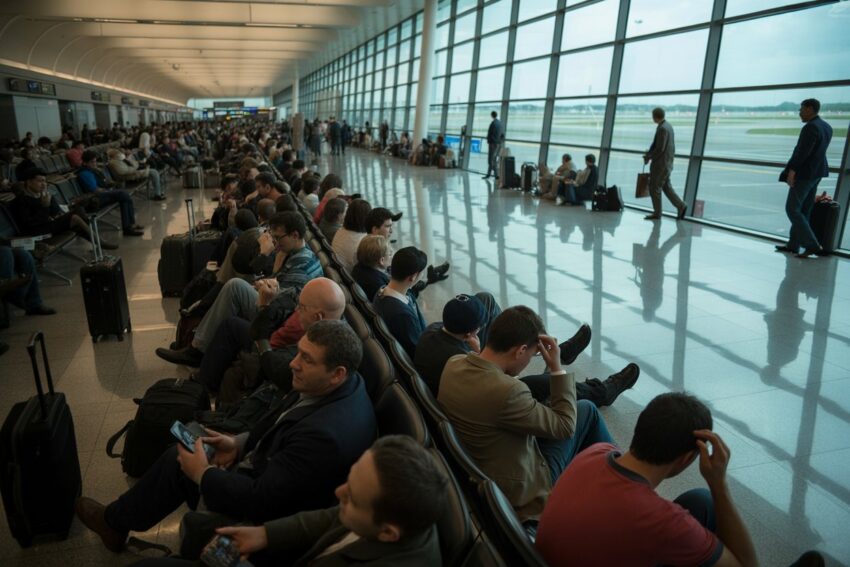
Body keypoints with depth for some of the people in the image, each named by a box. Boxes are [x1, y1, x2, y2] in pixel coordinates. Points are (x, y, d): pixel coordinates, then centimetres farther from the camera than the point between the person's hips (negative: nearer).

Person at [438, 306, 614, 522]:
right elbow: (565, 427, -20)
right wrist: (557, 367, -17)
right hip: (521, 489, -7)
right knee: (586, 411, 8)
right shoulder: (507, 391, -37)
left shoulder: (453, 363, -13)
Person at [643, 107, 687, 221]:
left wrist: (648, 157, -11)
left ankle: (657, 213, 6)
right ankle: (680, 206, 9)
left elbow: (660, 149, -22)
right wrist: (649, 152, 11)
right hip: (667, 162, 10)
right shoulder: (668, 126, 12)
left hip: (660, 163, -9)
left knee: (654, 188, 0)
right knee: (666, 187, 14)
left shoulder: (662, 128, -19)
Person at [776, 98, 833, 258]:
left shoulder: (811, 127, -20)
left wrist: (791, 171, -22)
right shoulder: (826, 127, 11)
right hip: (816, 172, 10)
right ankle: (793, 245, 19)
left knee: (792, 209, -5)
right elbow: (818, 150, 15)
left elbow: (802, 152, -24)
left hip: (804, 173, -10)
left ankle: (813, 245, -8)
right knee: (803, 210, 13)